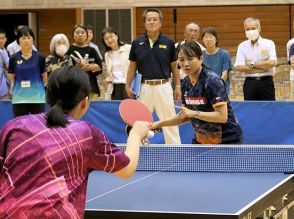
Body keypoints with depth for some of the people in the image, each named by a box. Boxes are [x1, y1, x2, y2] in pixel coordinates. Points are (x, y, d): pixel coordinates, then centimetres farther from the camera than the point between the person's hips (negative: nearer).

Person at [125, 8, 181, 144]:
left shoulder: (168, 43, 0)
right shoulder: (137, 43, 2)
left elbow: (174, 66, 6)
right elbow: (132, 66, 9)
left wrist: (178, 86, 4)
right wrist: (128, 86, 4)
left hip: (163, 86, -2)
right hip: (145, 86, 2)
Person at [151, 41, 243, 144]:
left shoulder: (212, 80, -20)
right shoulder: (186, 83, 2)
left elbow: (222, 116, -25)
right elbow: (186, 116, 12)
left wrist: (194, 113, -30)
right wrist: (160, 123, 5)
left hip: (227, 140, -7)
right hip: (202, 139, 7)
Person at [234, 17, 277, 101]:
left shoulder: (269, 43, 1)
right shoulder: (242, 46, 5)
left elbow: (272, 63, -12)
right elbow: (238, 67, -6)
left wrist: (253, 64, -7)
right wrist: (263, 67, -8)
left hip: (266, 82, -2)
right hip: (250, 83, 2)